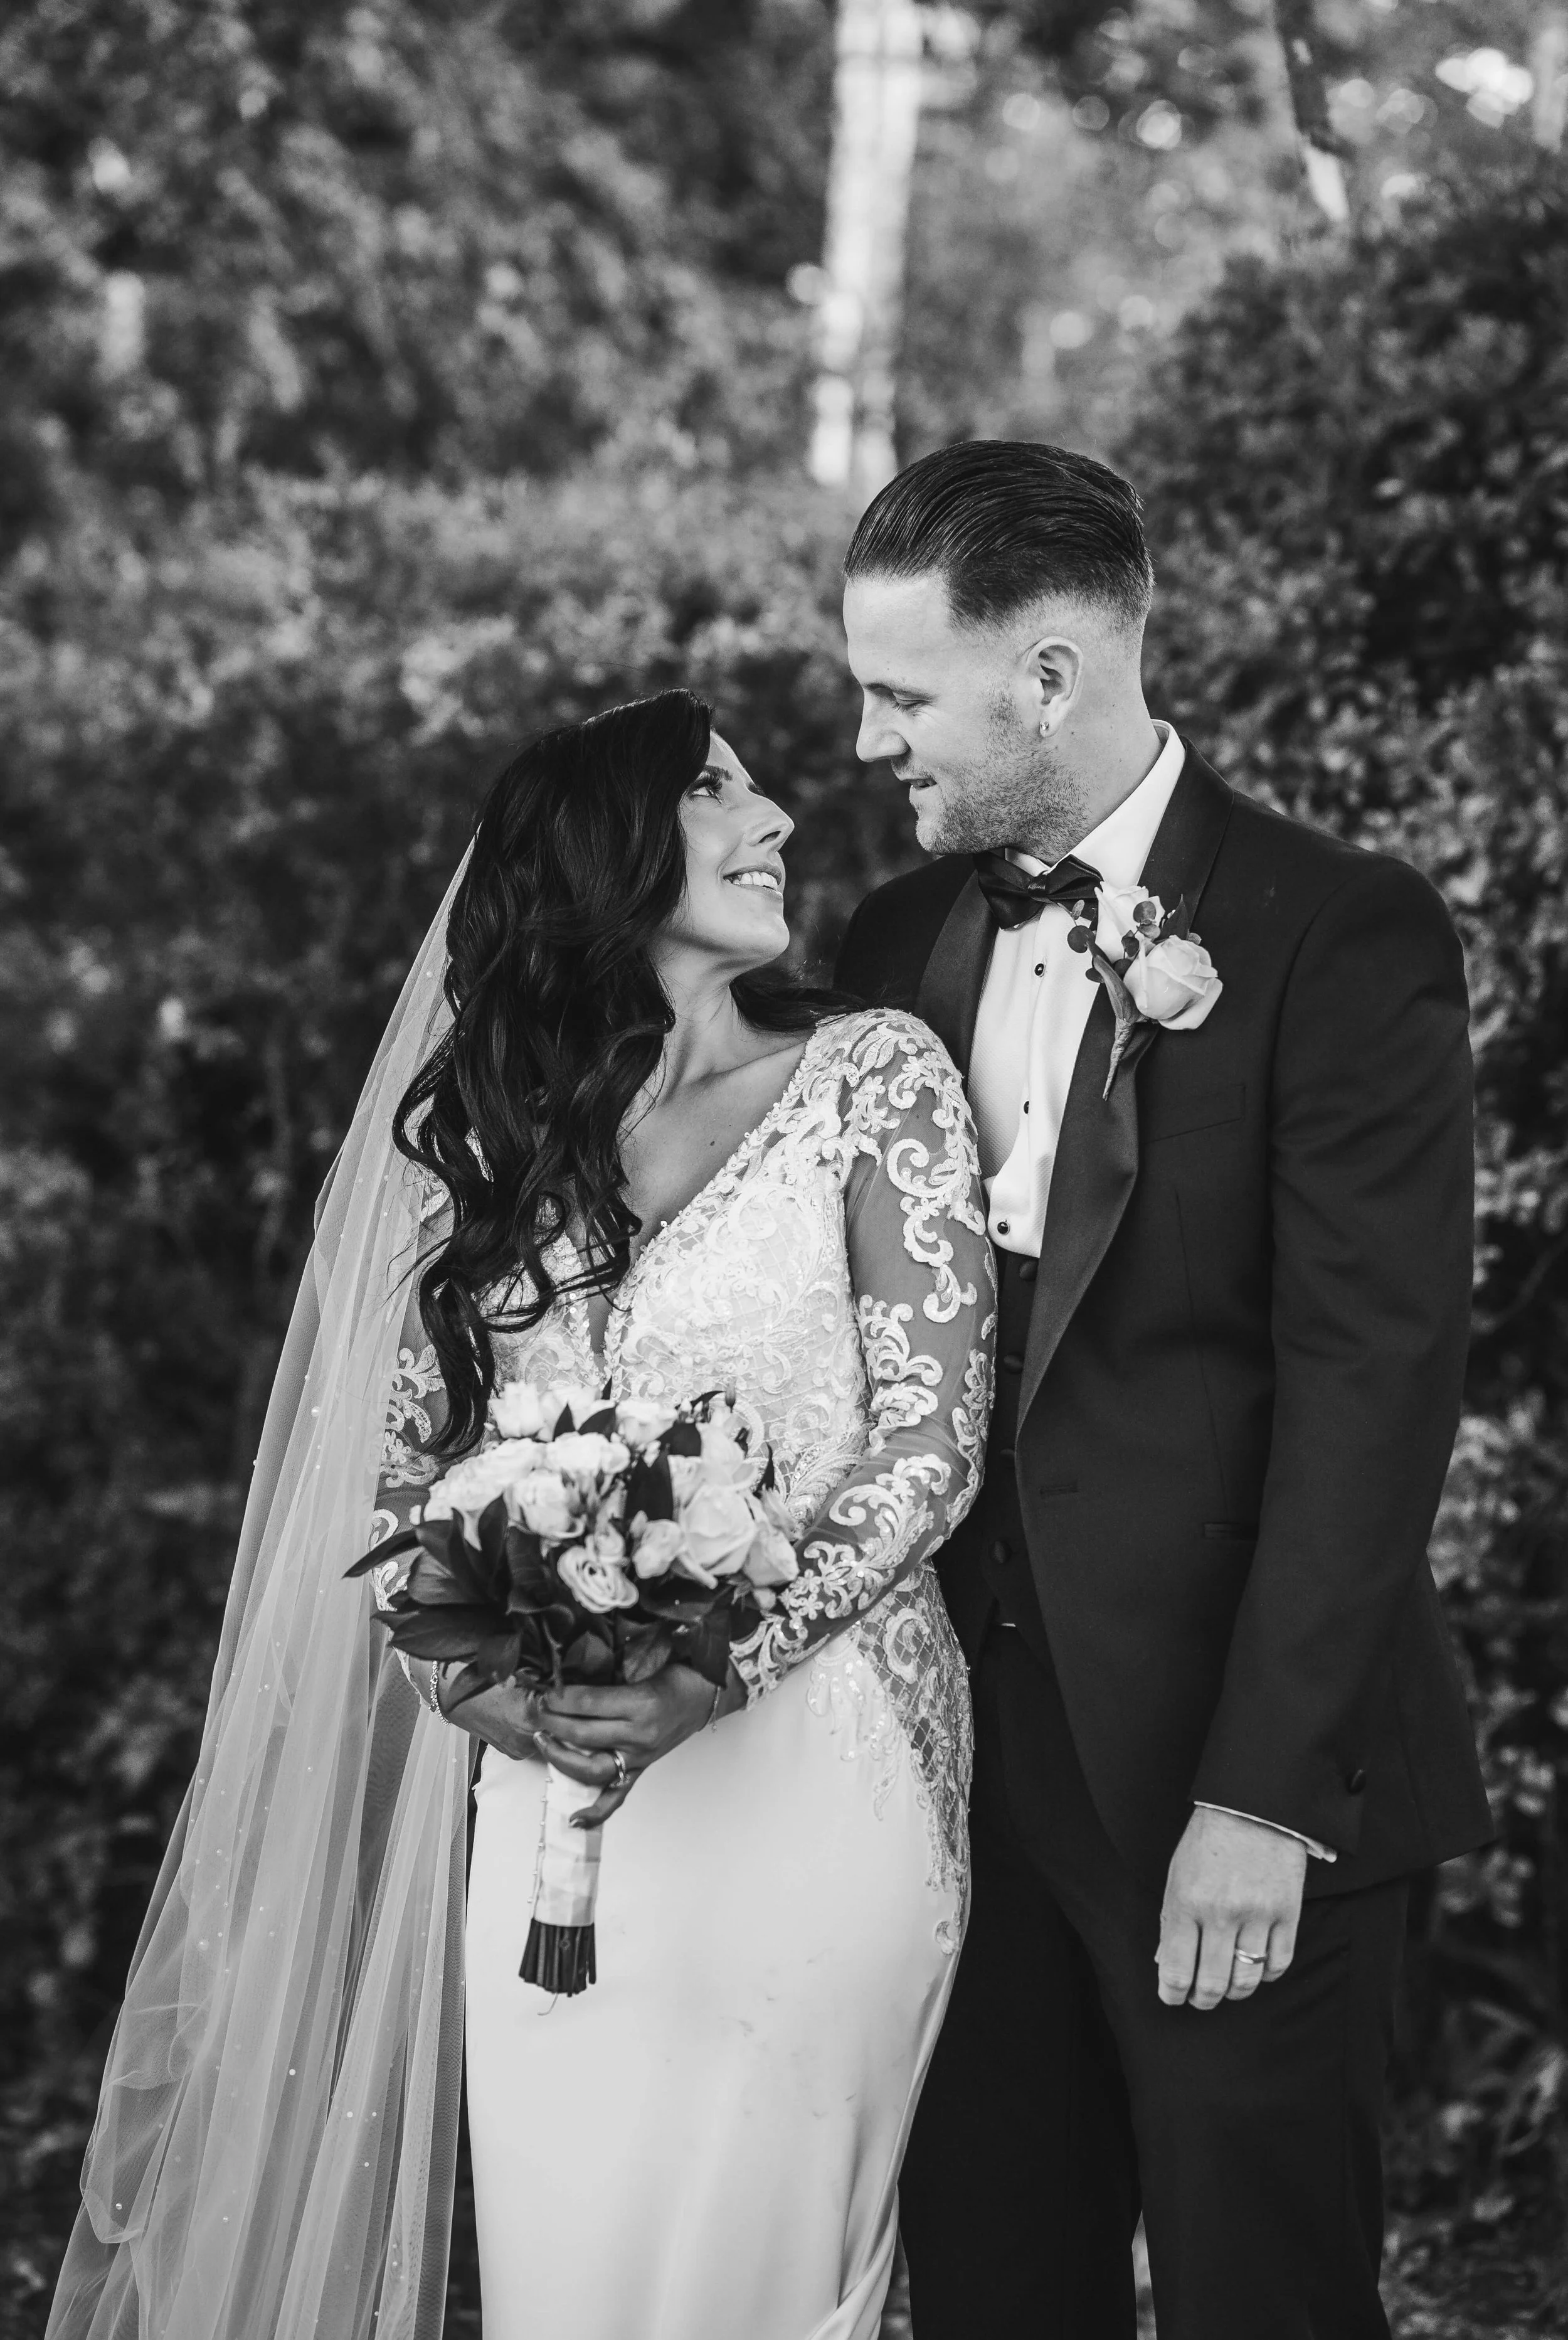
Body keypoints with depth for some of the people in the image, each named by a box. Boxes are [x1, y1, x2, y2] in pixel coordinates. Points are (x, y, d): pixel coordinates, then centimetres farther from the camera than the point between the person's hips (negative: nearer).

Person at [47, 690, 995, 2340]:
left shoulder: (872, 1075, 2)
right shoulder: (492, 1134, 11)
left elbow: (931, 1441, -4)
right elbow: (398, 1465, 9)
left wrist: (723, 1671, -16)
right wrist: (473, 1670, -11)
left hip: (805, 1781, -2)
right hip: (547, 1794, 3)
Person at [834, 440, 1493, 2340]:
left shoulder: (1340, 938, -9)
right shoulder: (903, 942, 10)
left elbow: (1373, 1380, -14)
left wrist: (1261, 1795, -18)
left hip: (1231, 1782, -5)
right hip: (965, 1758, 5)